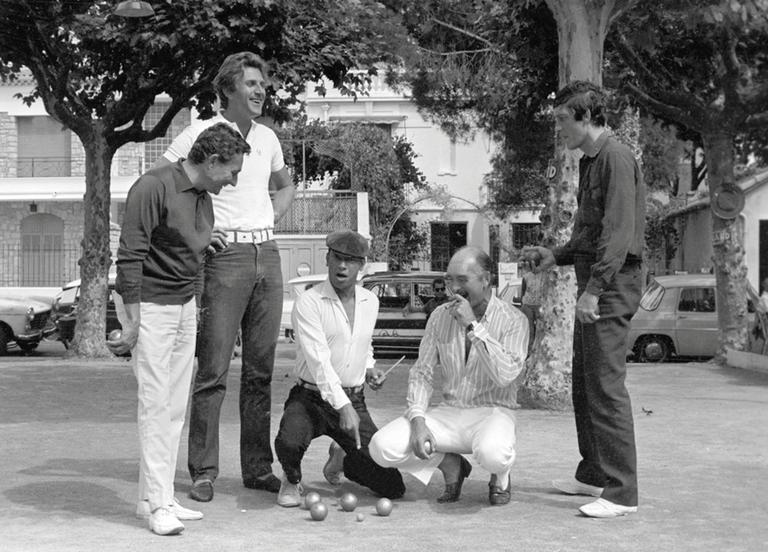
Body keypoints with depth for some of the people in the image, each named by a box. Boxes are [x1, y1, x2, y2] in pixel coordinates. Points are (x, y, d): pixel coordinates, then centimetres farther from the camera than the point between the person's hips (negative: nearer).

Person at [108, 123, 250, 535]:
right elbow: (130, 256, -17)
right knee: (155, 404, -7)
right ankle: (157, 504, -2)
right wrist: (132, 322, -19)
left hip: (186, 306, 8)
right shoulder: (154, 187, -15)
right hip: (150, 306, -8)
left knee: (176, 407, 7)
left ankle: (154, 497, 14)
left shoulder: (204, 199, 11)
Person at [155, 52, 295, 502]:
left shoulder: (267, 138, 14)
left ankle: (258, 467, 14)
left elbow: (286, 186, 32)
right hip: (225, 255, -5)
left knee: (261, 369, 7)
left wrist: (270, 220, 14)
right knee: (213, 370, -6)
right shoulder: (200, 133, -4)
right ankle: (204, 472, 0)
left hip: (266, 252, 6)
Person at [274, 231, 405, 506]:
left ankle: (342, 458, 28)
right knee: (289, 441, -39)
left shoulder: (370, 302, 9)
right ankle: (292, 480, 0)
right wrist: (342, 406, -30)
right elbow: (318, 360, -21)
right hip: (312, 398, -4)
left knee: (392, 486, -6)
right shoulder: (309, 302, -11)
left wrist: (369, 368, 8)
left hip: (354, 400, 5)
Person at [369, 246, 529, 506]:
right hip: (448, 412, 4)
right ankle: (450, 465, 7)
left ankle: (501, 478, 0)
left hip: (491, 412, -4)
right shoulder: (440, 316, 5)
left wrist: (472, 326, -24)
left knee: (492, 453, -40)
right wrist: (417, 420, -10)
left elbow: (505, 375, -23)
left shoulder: (513, 320, -8)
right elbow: (422, 371, 6)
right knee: (382, 446, -19)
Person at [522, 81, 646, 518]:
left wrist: (594, 288, -25)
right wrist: (557, 256, 17)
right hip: (594, 282, 10)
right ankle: (593, 475, 25)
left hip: (614, 281, -10)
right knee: (584, 383, 15)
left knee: (606, 384, -11)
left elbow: (619, 231, -21)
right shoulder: (590, 161, 19)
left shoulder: (616, 158, -12)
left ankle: (622, 492, -8)